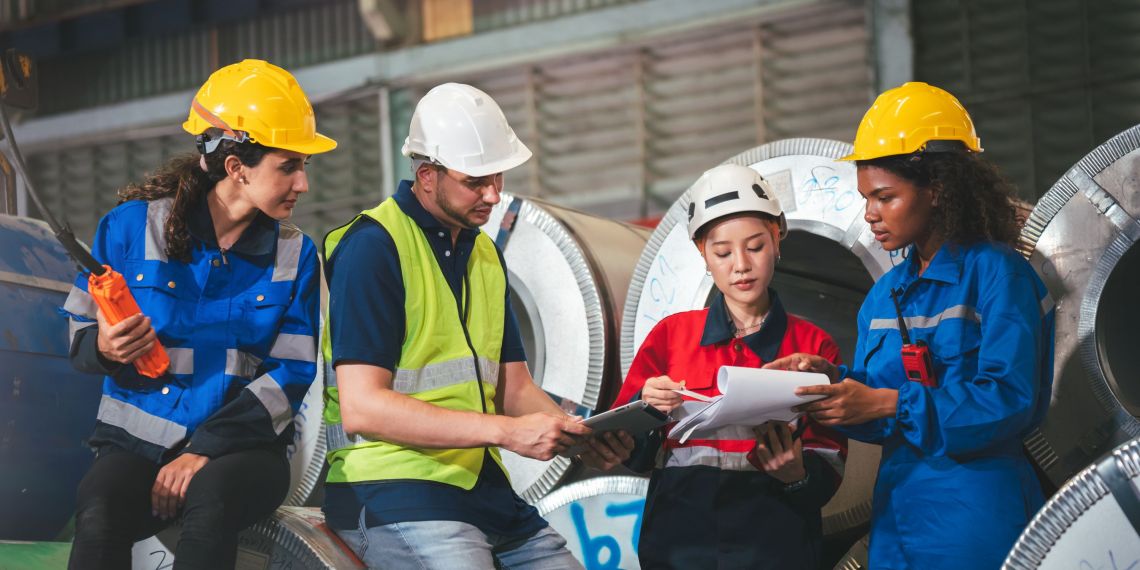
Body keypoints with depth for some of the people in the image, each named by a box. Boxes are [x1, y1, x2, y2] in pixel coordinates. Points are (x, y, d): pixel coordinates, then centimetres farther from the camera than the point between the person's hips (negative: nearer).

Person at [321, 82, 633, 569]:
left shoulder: (485, 254, 18)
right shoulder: (372, 246, -9)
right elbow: (362, 408, -17)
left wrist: (578, 435, -4)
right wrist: (507, 431, -21)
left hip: (484, 488, 8)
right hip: (392, 489, -8)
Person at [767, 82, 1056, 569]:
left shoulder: (996, 273, -8)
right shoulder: (885, 294, 13)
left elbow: (1007, 398, -18)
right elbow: (876, 413, 13)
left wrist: (887, 402, -20)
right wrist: (834, 379, -7)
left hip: (974, 512, -6)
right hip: (897, 510, 6)